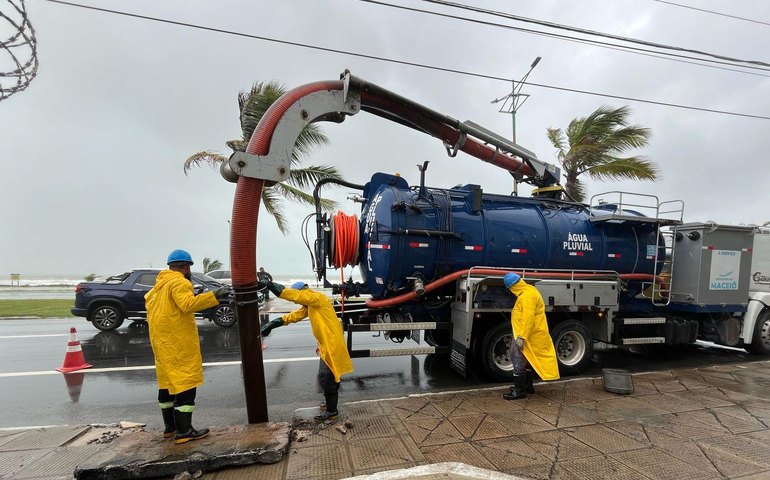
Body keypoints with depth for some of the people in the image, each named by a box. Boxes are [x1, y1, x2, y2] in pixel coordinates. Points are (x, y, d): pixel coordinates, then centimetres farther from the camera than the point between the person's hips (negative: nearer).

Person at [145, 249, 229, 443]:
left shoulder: (160, 283, 15)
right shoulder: (179, 282, -15)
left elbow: (148, 300, 29)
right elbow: (188, 304, -31)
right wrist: (213, 296, -36)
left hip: (161, 341, 10)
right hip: (178, 341, -10)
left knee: (168, 381, 17)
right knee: (185, 382, -5)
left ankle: (170, 426, 29)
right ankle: (184, 431, -3)